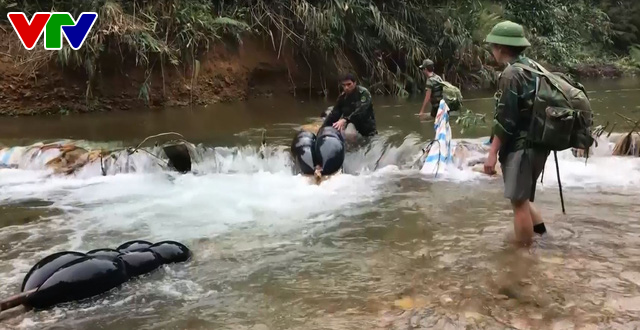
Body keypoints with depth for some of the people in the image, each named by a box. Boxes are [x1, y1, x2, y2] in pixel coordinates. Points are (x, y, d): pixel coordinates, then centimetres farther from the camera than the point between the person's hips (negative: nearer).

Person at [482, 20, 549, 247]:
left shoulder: (510, 74, -16)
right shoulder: (533, 68, 11)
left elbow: (505, 119, -19)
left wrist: (492, 153, -16)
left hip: (520, 147, -9)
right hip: (536, 144, 9)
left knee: (519, 201, 0)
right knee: (522, 197, 22)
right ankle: (540, 233, 27)